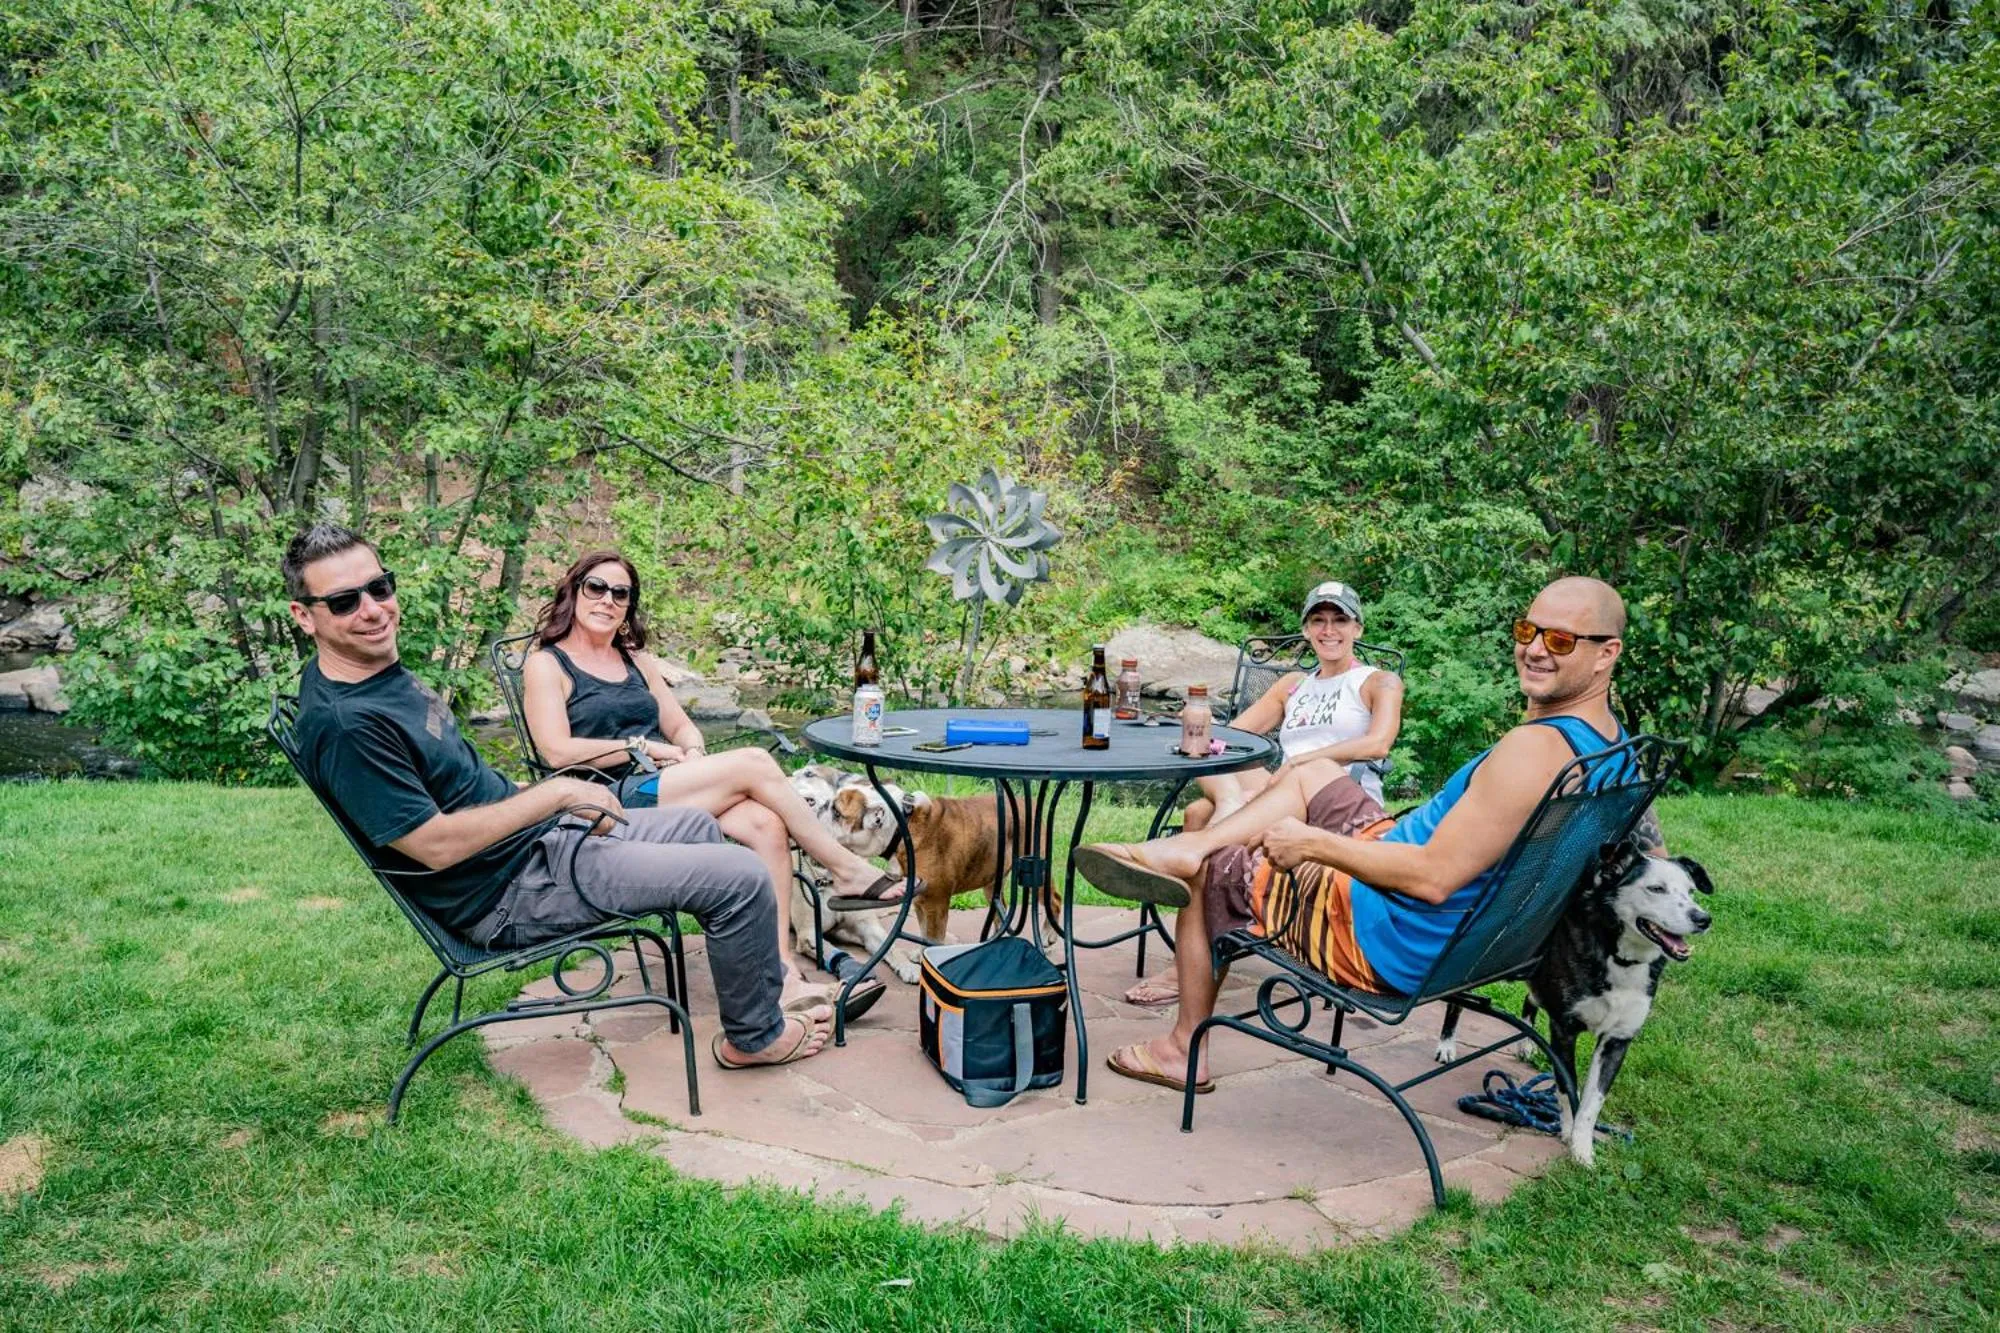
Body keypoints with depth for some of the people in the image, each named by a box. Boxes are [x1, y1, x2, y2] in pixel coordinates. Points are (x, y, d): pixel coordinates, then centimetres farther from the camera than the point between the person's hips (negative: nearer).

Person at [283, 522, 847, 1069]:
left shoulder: (380, 667, 4)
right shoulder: (343, 724, -27)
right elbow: (436, 846, -28)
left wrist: (572, 803, 9)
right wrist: (558, 792, -20)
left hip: (536, 835, 10)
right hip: (509, 892, -10)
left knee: (696, 825, 23)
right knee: (743, 876, -11)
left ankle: (755, 965, 38)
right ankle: (756, 1035, 12)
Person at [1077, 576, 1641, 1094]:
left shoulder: (1533, 749, -31)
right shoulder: (1608, 740, -1)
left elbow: (1434, 878, -33)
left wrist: (1313, 844, -21)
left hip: (1383, 941, -10)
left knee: (1205, 874, 9)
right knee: (1314, 773, 22)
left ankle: (1185, 1047, 26)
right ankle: (1179, 849, 8)